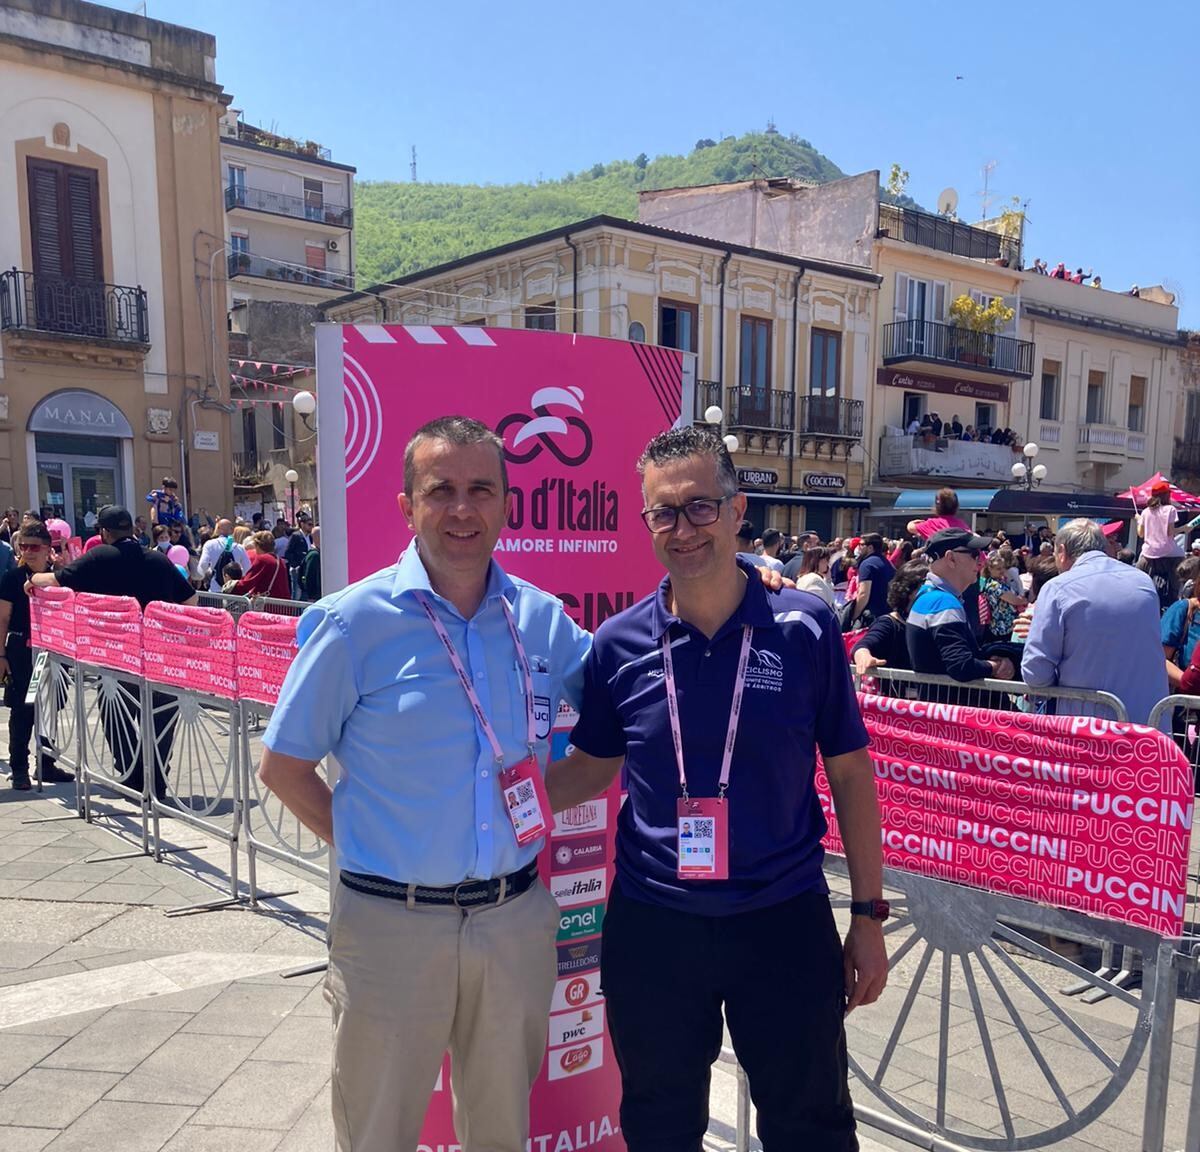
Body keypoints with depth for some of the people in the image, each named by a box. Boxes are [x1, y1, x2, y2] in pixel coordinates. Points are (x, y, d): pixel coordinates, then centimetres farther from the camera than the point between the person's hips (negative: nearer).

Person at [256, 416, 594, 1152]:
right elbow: (283, 767, -2)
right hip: (392, 923, -2)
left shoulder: (543, 620, -1)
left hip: (516, 919, 3)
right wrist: (364, 845, -5)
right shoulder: (354, 621, -11)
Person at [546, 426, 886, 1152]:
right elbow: (593, 766, 6)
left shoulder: (806, 628, -9)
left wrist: (869, 914, 0)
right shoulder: (620, 643, -5)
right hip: (651, 923, 2)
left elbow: (850, 773, -2)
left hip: (786, 918, -1)